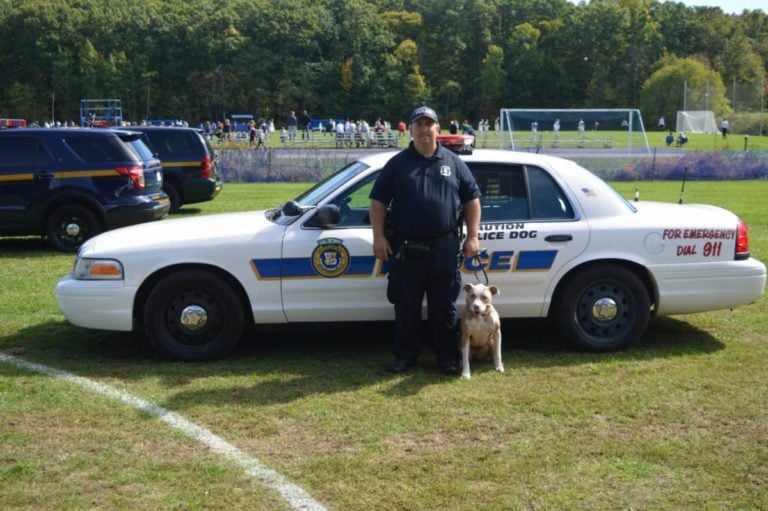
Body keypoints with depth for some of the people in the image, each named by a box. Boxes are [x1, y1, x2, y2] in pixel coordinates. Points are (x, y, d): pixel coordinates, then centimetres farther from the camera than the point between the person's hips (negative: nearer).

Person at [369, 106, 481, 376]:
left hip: (445, 248, 1)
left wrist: (472, 237, 2)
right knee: (406, 306, 7)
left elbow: (472, 199, 10)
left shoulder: (454, 163, 9)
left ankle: (447, 356, 20)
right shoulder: (398, 164, 6)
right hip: (406, 249, 0)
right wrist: (378, 237, -4)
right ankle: (404, 354, 20)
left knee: (444, 306, 8)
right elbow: (378, 201, 5)